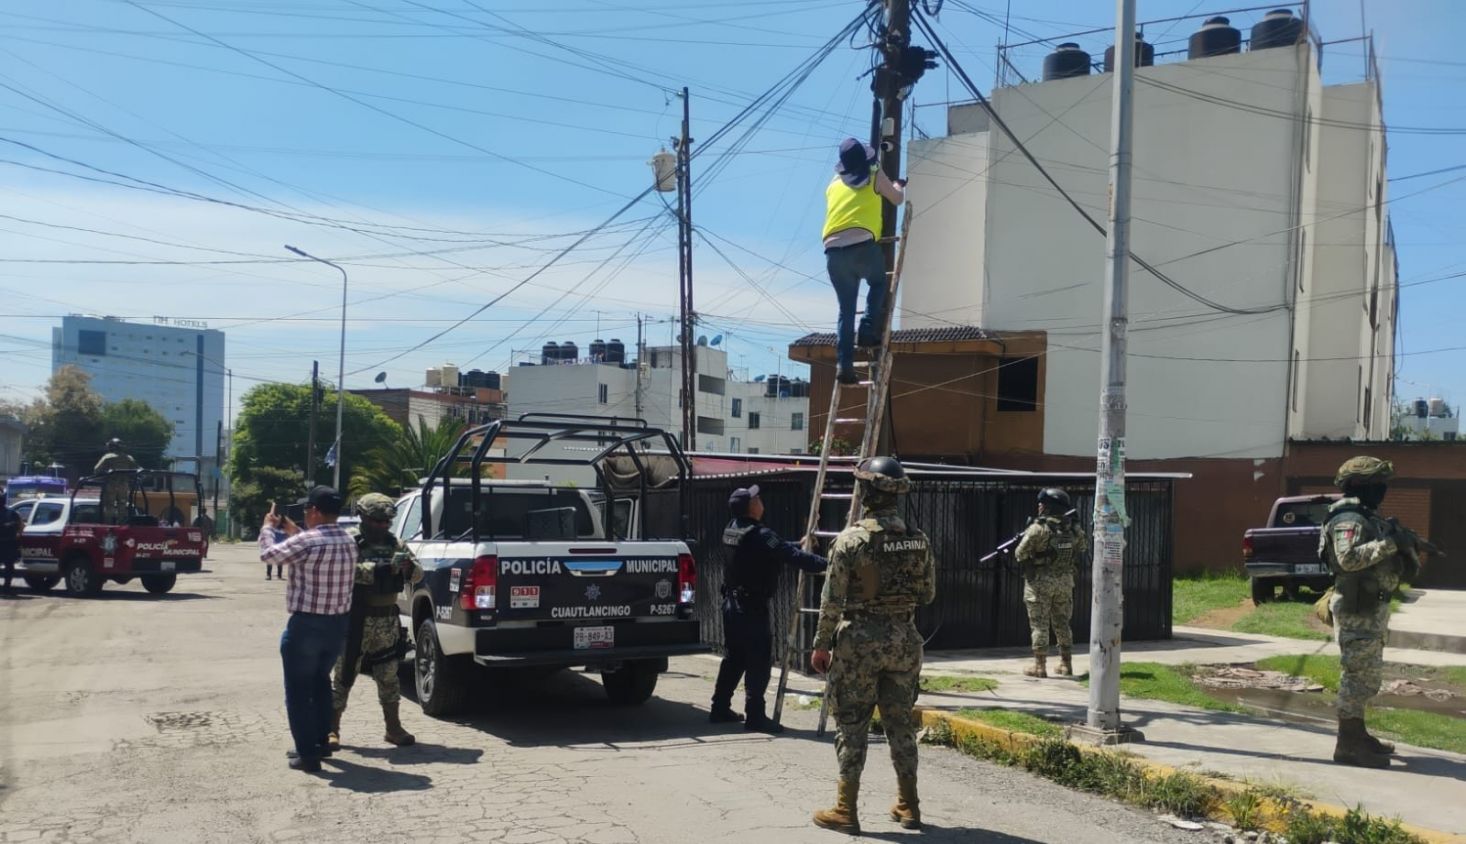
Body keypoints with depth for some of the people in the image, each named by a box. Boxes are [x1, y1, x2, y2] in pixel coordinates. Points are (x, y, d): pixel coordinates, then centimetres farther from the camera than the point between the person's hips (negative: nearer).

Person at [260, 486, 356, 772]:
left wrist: (268, 527, 10)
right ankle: (320, 742, 32)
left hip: (306, 625, -7)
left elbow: (268, 554, -7)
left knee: (299, 690, 4)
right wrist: (292, 530, 22)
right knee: (320, 683, 24)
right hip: (338, 624, 7)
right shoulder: (348, 542, 4)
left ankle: (308, 754, 3)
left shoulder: (307, 542, -20)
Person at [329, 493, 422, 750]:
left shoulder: (395, 544, 9)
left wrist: (408, 566, -19)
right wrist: (385, 568, -34)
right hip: (356, 620, -4)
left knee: (388, 676, 11)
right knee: (344, 675, 2)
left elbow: (418, 574, 4)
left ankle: (393, 728, 20)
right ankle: (332, 729, 11)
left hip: (387, 621, 5)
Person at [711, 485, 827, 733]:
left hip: (731, 604, 9)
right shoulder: (759, 535, -20)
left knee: (735, 657, 18)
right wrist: (826, 564, -24)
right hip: (752, 608, -9)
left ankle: (720, 709, 24)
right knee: (759, 660, -3)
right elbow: (790, 555, -25)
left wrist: (797, 547, 16)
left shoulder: (733, 530, 7)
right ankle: (755, 716, -1)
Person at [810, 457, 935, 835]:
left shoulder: (851, 538, -13)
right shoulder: (918, 540, 2)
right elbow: (928, 594, 9)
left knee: (852, 725, 3)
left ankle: (845, 810, 7)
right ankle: (908, 806, 21)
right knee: (901, 723, 14)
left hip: (860, 639, -4)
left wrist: (822, 644, -2)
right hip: (904, 639, 4)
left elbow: (832, 600, -12)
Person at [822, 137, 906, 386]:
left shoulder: (834, 185, 23)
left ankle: (844, 364, -1)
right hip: (862, 245, -4)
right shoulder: (875, 177, 12)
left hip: (833, 250, 4)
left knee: (846, 309, 9)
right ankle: (869, 331, 5)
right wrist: (899, 185, 49)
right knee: (879, 284, 24)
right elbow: (898, 199, 26)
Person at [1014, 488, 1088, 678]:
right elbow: (1083, 548, 18)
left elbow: (1021, 554, -13)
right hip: (1065, 581, 5)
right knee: (1062, 623, 15)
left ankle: (1039, 666, 2)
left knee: (1039, 624, 2)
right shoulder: (1073, 528, 1)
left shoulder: (1038, 528, -15)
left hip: (1040, 581, -5)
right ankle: (1066, 664, 19)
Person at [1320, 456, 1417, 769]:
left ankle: (1357, 734, 27)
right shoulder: (1349, 520, -15)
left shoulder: (1369, 517, 15)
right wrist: (1388, 543, -27)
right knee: (1359, 676, -8)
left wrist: (1405, 546, 0)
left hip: (1372, 608, 10)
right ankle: (1347, 745, -4)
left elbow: (1386, 563, 19)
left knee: (1365, 675, 17)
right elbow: (1349, 558, -31)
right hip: (1357, 610, -10)